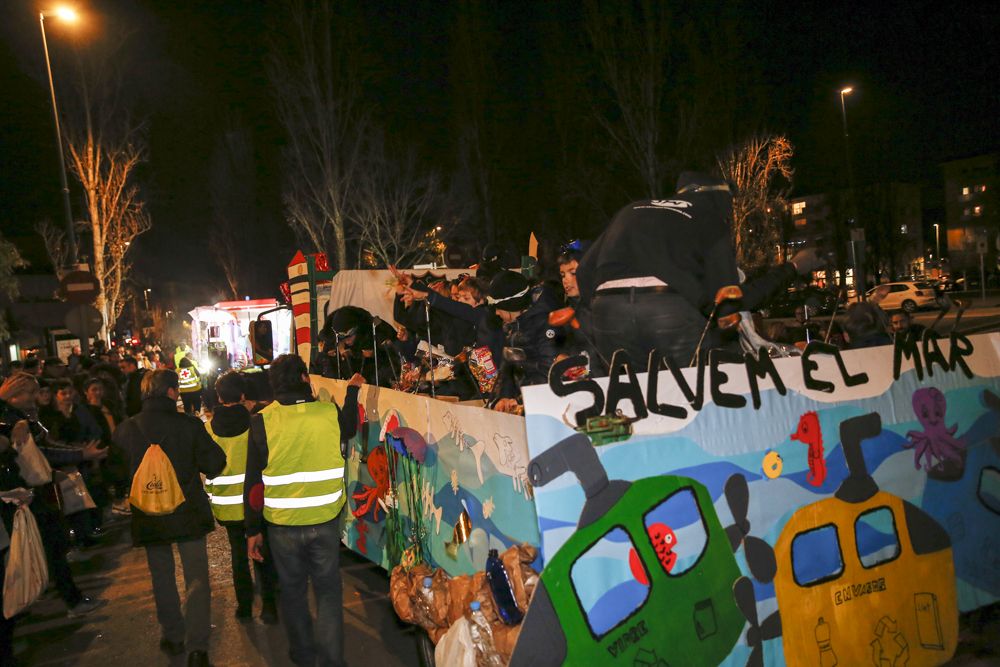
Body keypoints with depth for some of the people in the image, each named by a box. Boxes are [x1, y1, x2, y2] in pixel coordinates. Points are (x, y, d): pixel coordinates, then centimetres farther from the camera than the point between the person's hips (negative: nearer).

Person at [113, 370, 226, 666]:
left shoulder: (126, 430, -7)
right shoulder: (189, 425, -15)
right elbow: (215, 463, -12)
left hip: (149, 516, 3)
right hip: (188, 513, -2)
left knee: (163, 578, 20)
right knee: (196, 580, 6)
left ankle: (173, 636, 31)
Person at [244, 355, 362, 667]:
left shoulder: (262, 422, -11)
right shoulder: (329, 412, -9)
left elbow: (253, 481, -7)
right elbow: (349, 430, 17)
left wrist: (253, 529, 3)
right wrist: (352, 391, 31)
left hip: (282, 524, 0)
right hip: (325, 521, 0)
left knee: (292, 591, 18)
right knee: (328, 592, 12)